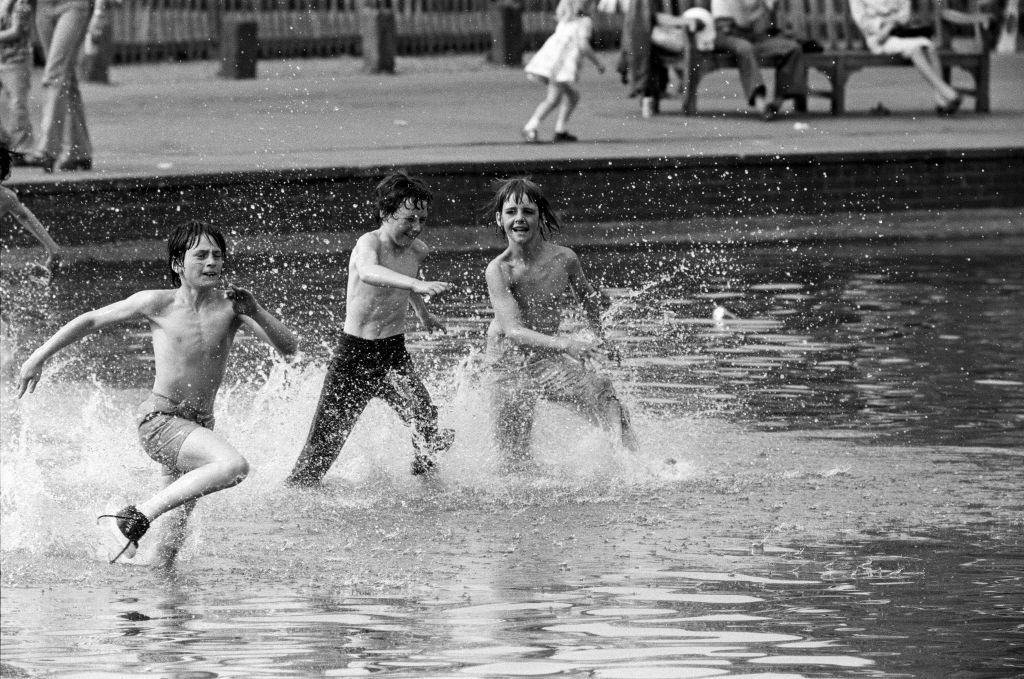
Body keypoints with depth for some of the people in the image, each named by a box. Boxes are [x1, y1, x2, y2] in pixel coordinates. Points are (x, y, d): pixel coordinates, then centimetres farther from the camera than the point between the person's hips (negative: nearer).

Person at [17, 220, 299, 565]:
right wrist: (39, 356, 6)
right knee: (234, 465, -31)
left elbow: (288, 347, -6)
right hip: (160, 420, -5)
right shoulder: (157, 303, -6)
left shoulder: (231, 304, 0)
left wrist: (255, 312, -23)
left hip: (199, 425, 5)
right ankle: (131, 520, -26)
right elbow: (91, 320, 6)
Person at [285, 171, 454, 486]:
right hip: (355, 354, -5)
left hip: (395, 353, 5)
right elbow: (368, 272, -45)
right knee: (326, 439, 2)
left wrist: (422, 313, 44)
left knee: (425, 423, -16)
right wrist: (416, 284, -60)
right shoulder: (369, 243, -20)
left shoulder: (418, 250, 1)